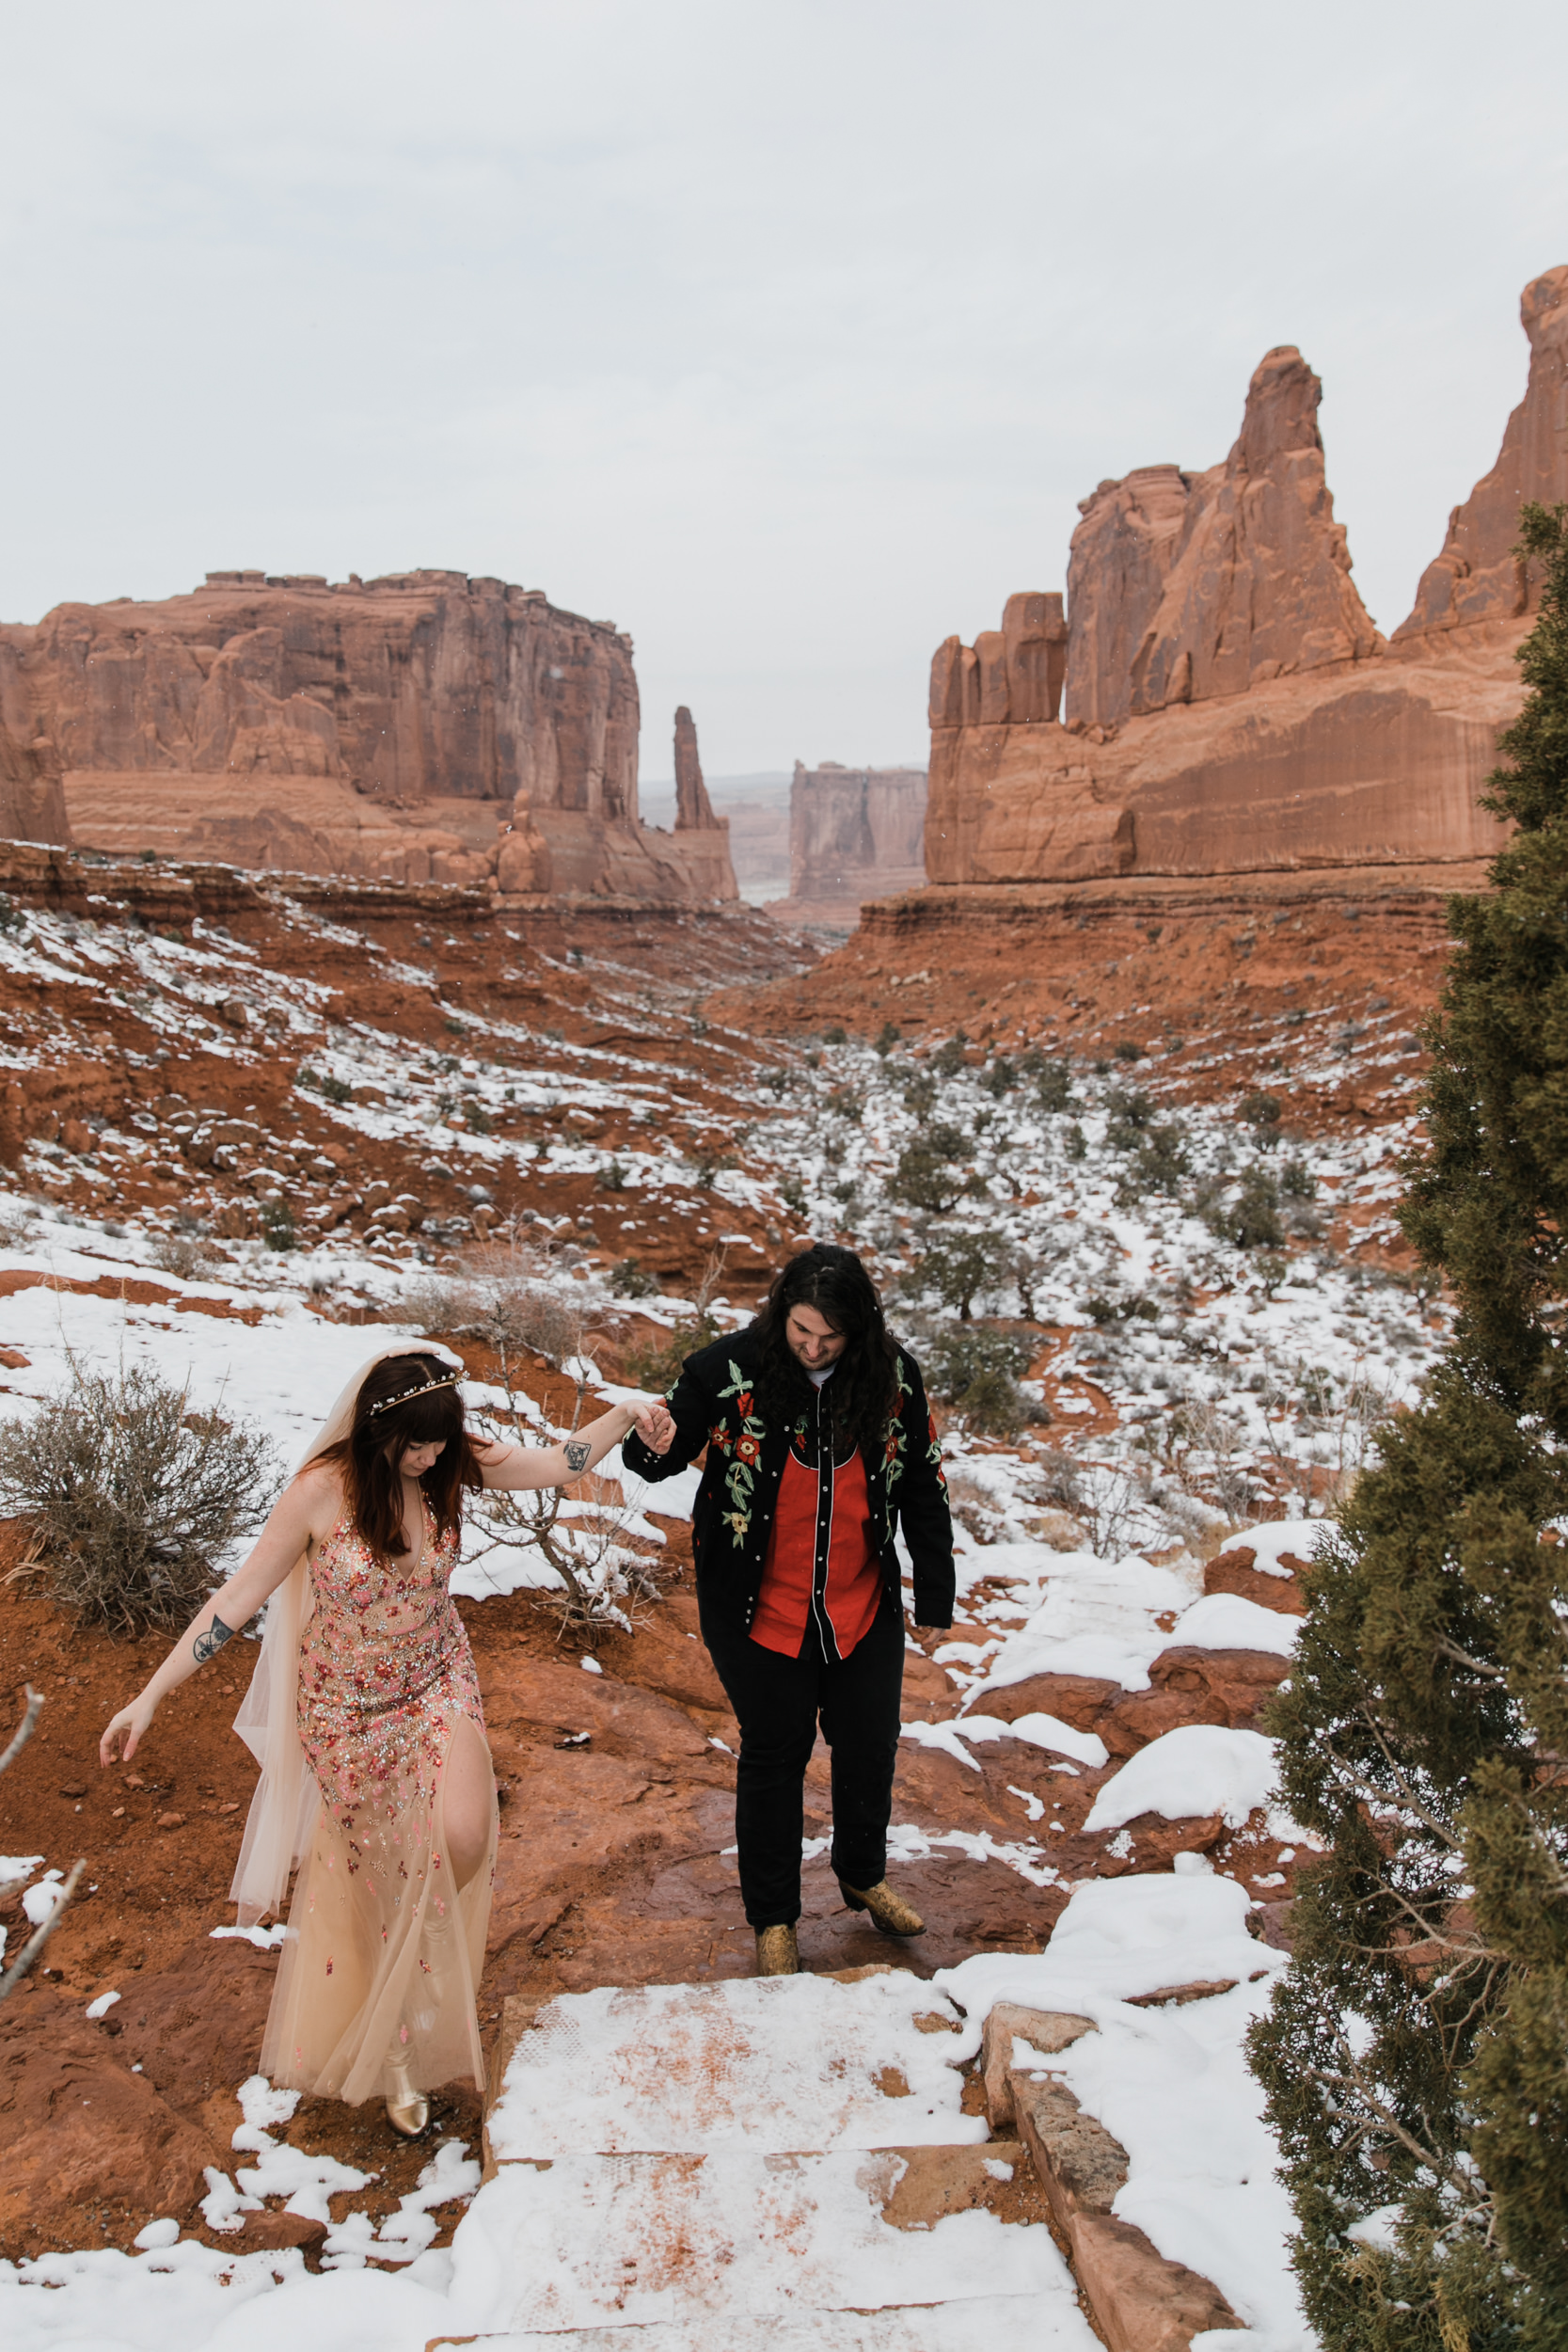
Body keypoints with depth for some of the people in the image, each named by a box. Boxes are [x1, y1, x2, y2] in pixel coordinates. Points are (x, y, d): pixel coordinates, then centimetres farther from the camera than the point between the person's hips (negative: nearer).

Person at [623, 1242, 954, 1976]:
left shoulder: (893, 1376, -9)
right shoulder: (728, 1370, -18)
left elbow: (922, 1489, 2)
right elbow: (665, 1456, -8)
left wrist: (935, 1594, 3)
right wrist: (653, 1448, -33)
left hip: (863, 1611, 3)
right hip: (759, 1614, -3)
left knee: (870, 1745, 19)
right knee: (774, 1754, 13)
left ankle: (863, 1876, 48)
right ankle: (773, 1918, 35)